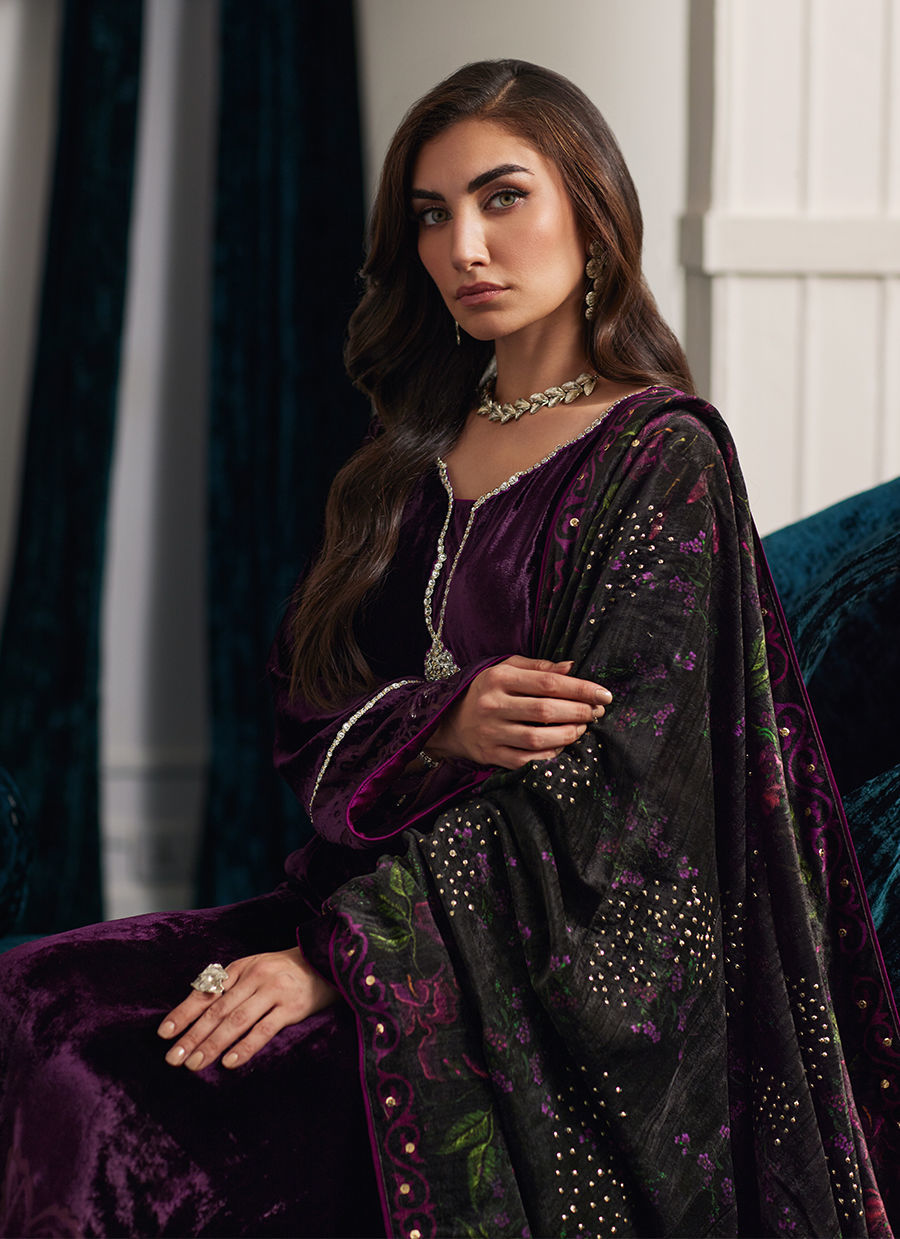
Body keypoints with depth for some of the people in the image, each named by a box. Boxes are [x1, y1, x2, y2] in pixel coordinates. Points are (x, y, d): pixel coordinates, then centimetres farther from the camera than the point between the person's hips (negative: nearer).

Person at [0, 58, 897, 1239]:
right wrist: (442, 719, -16)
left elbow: (593, 780, -15)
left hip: (567, 966, -7)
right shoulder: (421, 456, 15)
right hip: (389, 893, 7)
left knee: (144, 1113, -26)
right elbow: (309, 717, 8)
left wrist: (340, 955, -22)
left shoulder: (659, 459, -6)